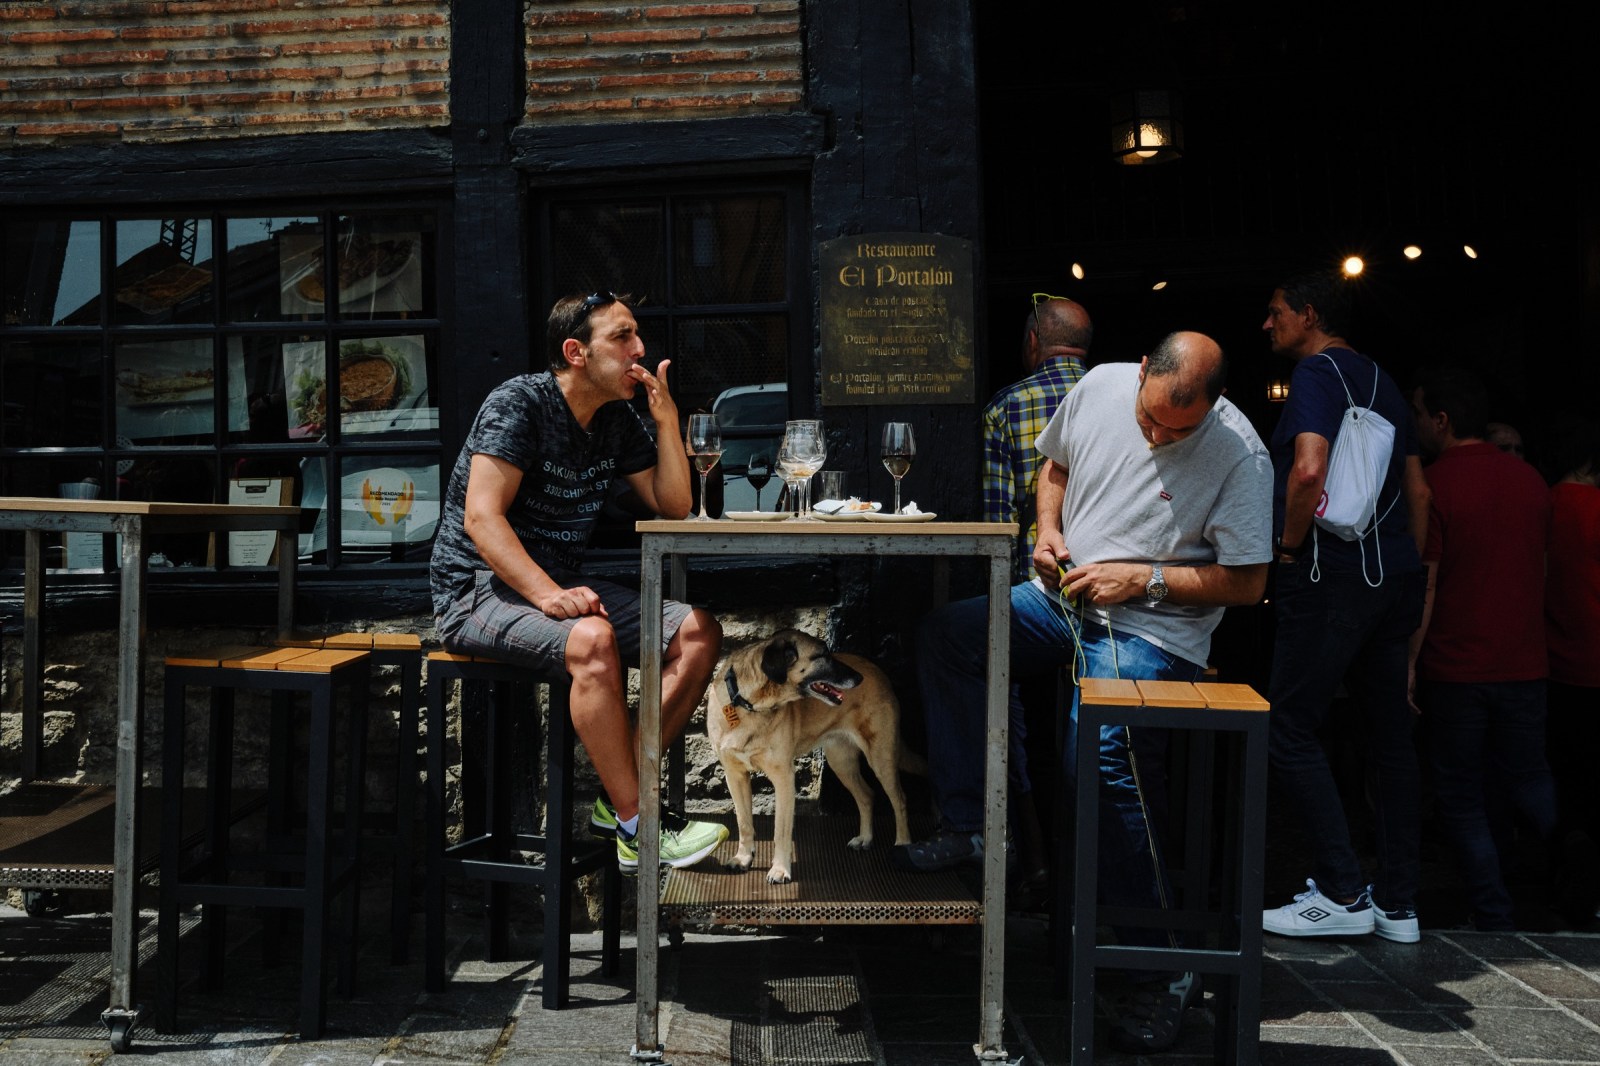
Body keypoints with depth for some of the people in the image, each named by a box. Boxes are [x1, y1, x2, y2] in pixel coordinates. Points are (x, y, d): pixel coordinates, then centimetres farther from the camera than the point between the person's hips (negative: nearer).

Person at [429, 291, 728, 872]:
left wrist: (666, 419, -4)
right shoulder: (519, 402, -12)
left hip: (562, 586, 8)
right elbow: (481, 518, -22)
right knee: (592, 638, -37)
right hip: (478, 591, -7)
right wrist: (548, 593, -35)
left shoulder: (618, 421, 10)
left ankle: (618, 793, -10)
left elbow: (674, 507, 9)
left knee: (699, 632, -10)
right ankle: (636, 826, -25)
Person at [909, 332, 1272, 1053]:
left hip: (1154, 629, -6)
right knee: (943, 636, -10)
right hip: (1066, 597, 7)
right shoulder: (1100, 386, -2)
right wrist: (1048, 531, 0)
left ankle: (1163, 970, -11)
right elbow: (1056, 465, 18)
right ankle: (971, 827, -2)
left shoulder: (1239, 455, -15)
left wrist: (1143, 578, -18)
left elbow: (1248, 582, -11)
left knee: (1103, 760, -27)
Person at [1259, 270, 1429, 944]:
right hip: (1394, 575, 9)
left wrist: (1289, 543, -9)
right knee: (1391, 737, 10)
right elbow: (1418, 491, 20)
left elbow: (1309, 469, -23)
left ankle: (1342, 894, -1)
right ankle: (1397, 903, 17)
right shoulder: (1381, 380, 19)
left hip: (1332, 576, -9)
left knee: (1290, 730, -2)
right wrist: (1407, 574, 22)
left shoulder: (1316, 372, -7)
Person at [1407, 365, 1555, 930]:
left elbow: (1422, 588, -13)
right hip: (1525, 664, 5)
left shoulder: (1431, 485, -12)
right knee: (1529, 780, 21)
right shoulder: (1530, 479, 6)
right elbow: (1539, 570, 15)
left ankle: (1495, 922, 8)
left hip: (1455, 668, -5)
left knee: (1462, 798, 6)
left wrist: (1406, 664, -8)